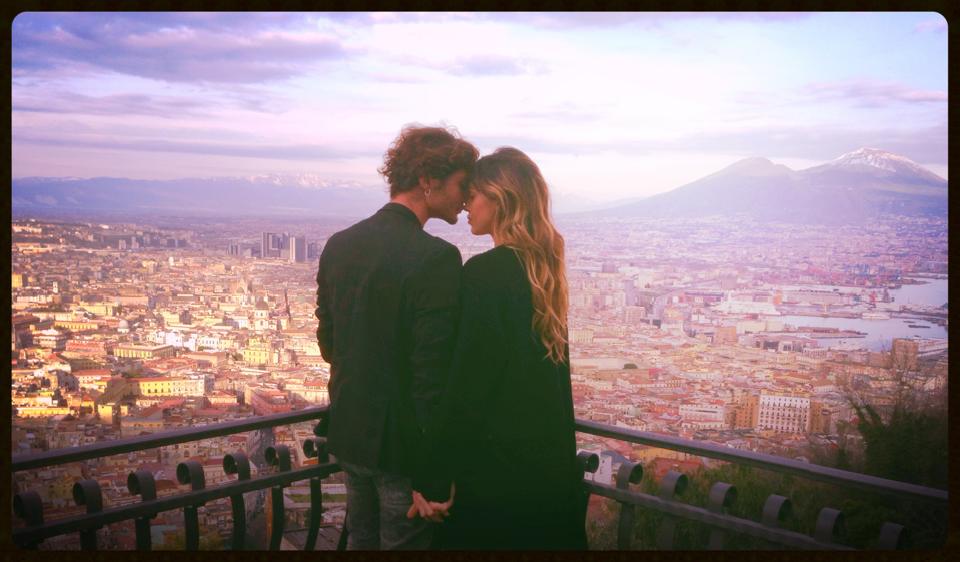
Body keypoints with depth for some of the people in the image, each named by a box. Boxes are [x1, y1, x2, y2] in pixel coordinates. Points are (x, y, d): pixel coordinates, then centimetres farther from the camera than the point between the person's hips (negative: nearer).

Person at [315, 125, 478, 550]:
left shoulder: (338, 244, 1)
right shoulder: (436, 258, -22)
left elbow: (327, 341, 9)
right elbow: (436, 369, -22)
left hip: (348, 434, 7)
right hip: (405, 442, -7)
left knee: (360, 540, 22)